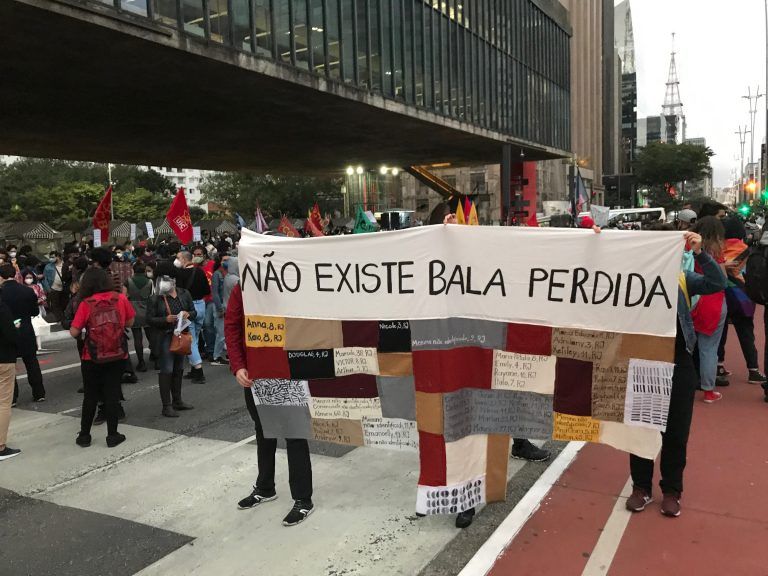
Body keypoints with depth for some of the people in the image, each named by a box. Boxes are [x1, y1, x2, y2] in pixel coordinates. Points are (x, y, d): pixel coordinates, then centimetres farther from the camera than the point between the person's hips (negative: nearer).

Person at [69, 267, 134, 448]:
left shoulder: (86, 304, -9)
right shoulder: (120, 299, -4)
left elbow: (74, 332, -10)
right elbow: (130, 323, 6)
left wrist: (83, 330, 11)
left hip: (92, 358, -1)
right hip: (117, 356, 1)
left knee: (90, 396, 13)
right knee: (112, 394, 9)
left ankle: (84, 435, 23)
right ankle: (112, 436, 14)